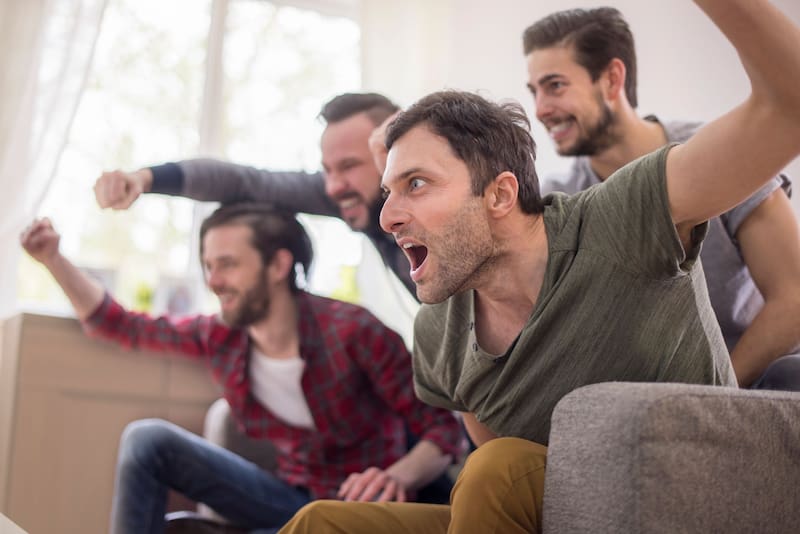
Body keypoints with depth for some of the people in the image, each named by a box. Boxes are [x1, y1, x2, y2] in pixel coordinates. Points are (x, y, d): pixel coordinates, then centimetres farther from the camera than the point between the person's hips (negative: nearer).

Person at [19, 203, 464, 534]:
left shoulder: (352, 332, -21)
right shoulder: (219, 336, -4)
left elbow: (445, 428, -19)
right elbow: (122, 326, 11)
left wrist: (398, 477, -39)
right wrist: (54, 258, -1)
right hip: (292, 498, 6)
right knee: (148, 439, -8)